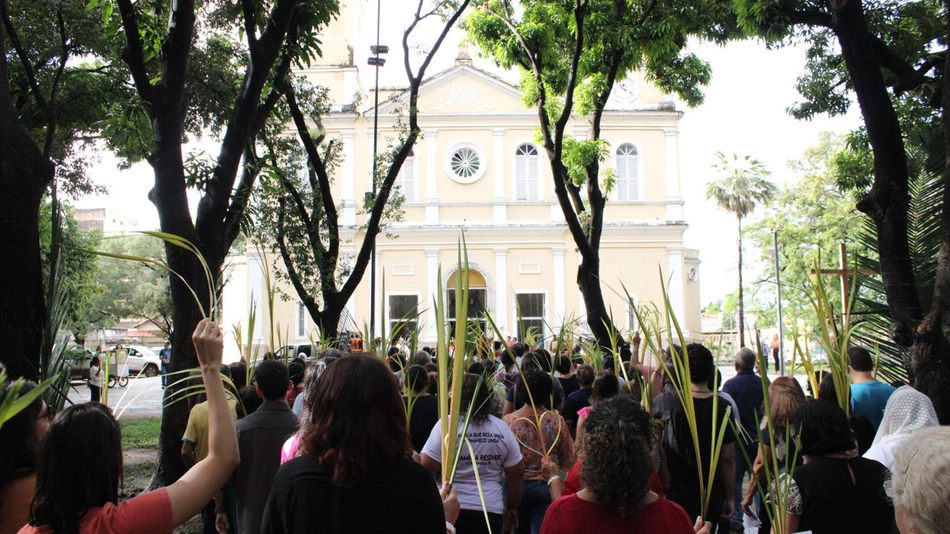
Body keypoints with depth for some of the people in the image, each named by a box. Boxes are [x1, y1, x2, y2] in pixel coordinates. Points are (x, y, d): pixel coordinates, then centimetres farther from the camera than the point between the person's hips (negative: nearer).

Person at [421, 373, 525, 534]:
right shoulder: (502, 428, 2)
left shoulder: (446, 424, -9)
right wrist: (512, 508, 17)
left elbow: (427, 467, -12)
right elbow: (517, 472, 6)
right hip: (490, 510, 3)